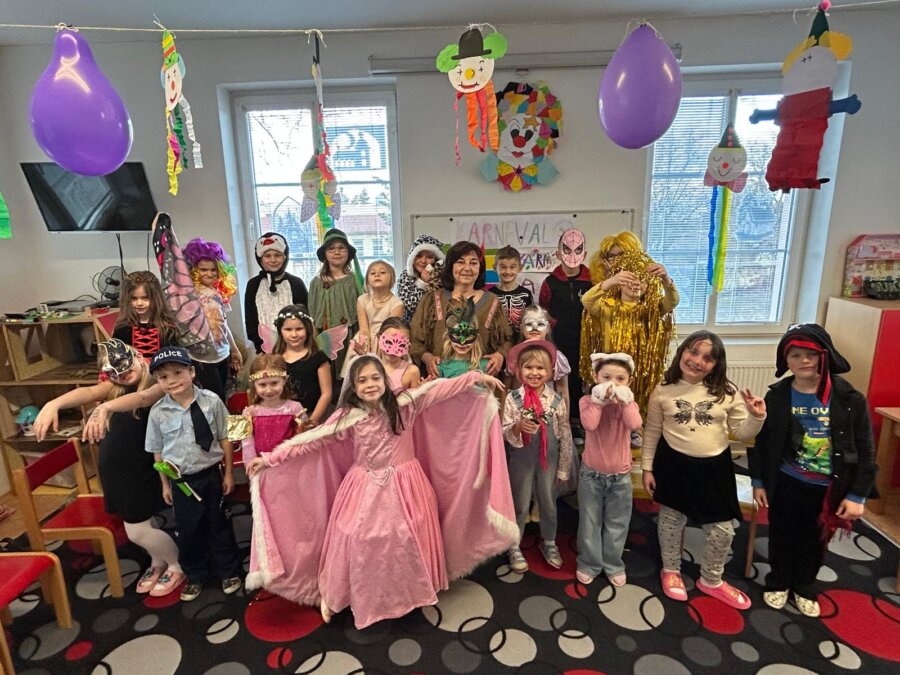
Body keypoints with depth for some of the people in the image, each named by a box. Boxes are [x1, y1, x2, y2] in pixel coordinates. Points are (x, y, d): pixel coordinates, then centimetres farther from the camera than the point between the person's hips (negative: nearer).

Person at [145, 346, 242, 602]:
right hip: (181, 481, 2)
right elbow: (158, 451, 2)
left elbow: (224, 439, -5)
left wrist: (228, 473, -2)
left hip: (211, 475, -1)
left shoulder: (211, 401, -13)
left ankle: (229, 571, 36)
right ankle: (196, 576, 40)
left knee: (219, 524, 14)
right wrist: (165, 485, 7)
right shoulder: (158, 412, -9)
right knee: (188, 530, 15)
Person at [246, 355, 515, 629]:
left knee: (407, 538, 9)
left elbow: (440, 389, -12)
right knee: (357, 540, 4)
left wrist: (477, 377, -16)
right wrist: (269, 459, -11)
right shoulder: (347, 416, -11)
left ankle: (411, 590, 36)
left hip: (402, 487, 1)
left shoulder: (404, 404, -11)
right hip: (366, 489, 0)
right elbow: (310, 440, -9)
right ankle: (332, 594, 30)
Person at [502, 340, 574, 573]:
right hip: (521, 460, -2)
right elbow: (504, 433, -12)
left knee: (549, 503, 20)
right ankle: (514, 547, 34)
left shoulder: (556, 400, -8)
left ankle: (549, 543, 43)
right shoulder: (512, 399, -12)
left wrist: (563, 467, 1)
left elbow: (565, 436, -2)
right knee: (520, 505, 14)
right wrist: (518, 427, -33)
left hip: (548, 460, 2)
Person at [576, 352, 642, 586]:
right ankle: (589, 564, 30)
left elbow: (635, 425, -27)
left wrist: (624, 400, -26)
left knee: (617, 525, 16)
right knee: (589, 523, 12)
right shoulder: (587, 401, -10)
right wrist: (599, 399, -27)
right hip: (591, 474, -1)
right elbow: (589, 424, -30)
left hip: (620, 476, 2)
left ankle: (613, 565, 35)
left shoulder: (628, 403, -5)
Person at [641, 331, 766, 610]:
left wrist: (757, 417, -20)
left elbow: (741, 433, -1)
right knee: (671, 521, 16)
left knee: (722, 530, 13)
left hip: (715, 468, 2)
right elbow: (652, 432, -1)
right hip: (674, 466, -1)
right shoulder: (663, 391, -9)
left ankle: (711, 580, 39)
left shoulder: (727, 392, -7)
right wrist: (647, 467, 0)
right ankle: (671, 571, 41)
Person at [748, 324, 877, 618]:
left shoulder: (850, 399, -13)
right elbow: (760, 441, -3)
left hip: (827, 490, 0)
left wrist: (857, 495, -7)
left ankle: (804, 588, 44)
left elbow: (865, 451, -6)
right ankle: (779, 582, 41)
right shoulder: (777, 397, -11)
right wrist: (758, 481, -1)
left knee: (814, 542, 20)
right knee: (782, 537, 17)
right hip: (785, 484, 0)